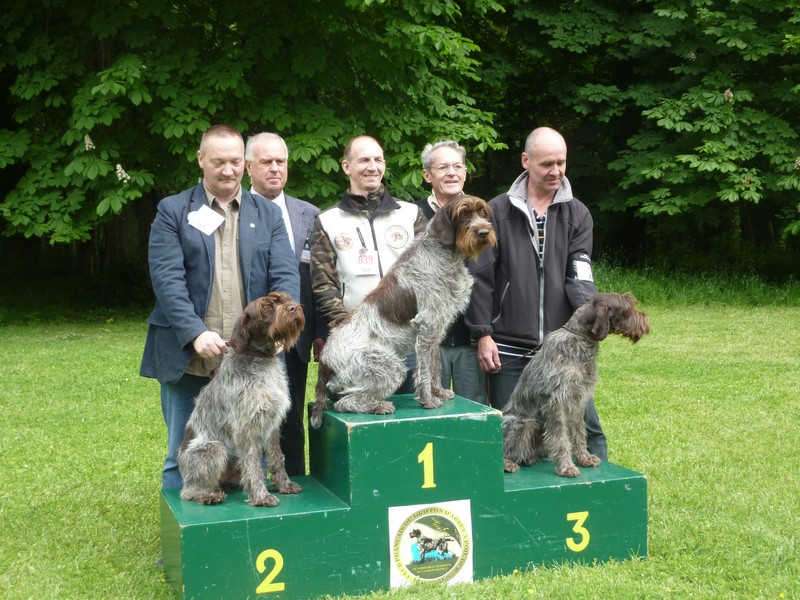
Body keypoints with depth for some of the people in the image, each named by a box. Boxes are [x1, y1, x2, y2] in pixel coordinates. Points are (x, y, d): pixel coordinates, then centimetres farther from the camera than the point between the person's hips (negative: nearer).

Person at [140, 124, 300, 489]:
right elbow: (167, 278, -6)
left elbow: (285, 276, 2)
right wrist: (196, 333, -18)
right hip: (189, 359, -1)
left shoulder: (268, 215, 12)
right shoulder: (172, 211, 5)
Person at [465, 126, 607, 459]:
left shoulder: (577, 214, 6)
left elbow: (579, 276, -2)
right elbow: (480, 277, -1)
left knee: (586, 425, 3)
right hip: (508, 348, -1)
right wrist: (483, 334, -6)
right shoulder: (497, 212, 1)